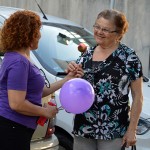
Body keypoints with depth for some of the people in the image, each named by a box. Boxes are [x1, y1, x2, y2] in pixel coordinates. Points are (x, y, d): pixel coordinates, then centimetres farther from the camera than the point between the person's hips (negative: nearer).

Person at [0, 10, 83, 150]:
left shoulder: (17, 58, 12)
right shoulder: (19, 62, -21)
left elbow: (37, 92, 15)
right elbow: (16, 104, -27)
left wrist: (67, 79, 14)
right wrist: (45, 111, -13)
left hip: (13, 128, 10)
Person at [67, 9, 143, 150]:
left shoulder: (129, 57, -6)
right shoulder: (87, 54, 8)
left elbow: (137, 96, -5)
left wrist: (132, 129, -9)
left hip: (113, 131, -5)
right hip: (83, 127, 5)